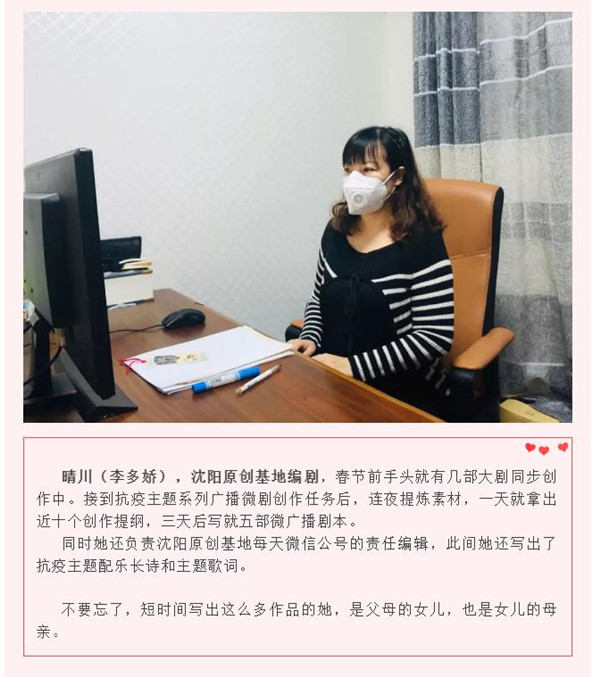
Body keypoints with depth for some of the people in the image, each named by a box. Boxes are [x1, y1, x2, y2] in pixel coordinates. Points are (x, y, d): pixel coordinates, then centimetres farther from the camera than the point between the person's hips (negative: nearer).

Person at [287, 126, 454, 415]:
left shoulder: (422, 242, -11)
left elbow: (435, 336, -16)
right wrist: (311, 339, -1)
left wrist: (355, 366, -20)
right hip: (336, 383, 6)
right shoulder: (336, 230, 5)